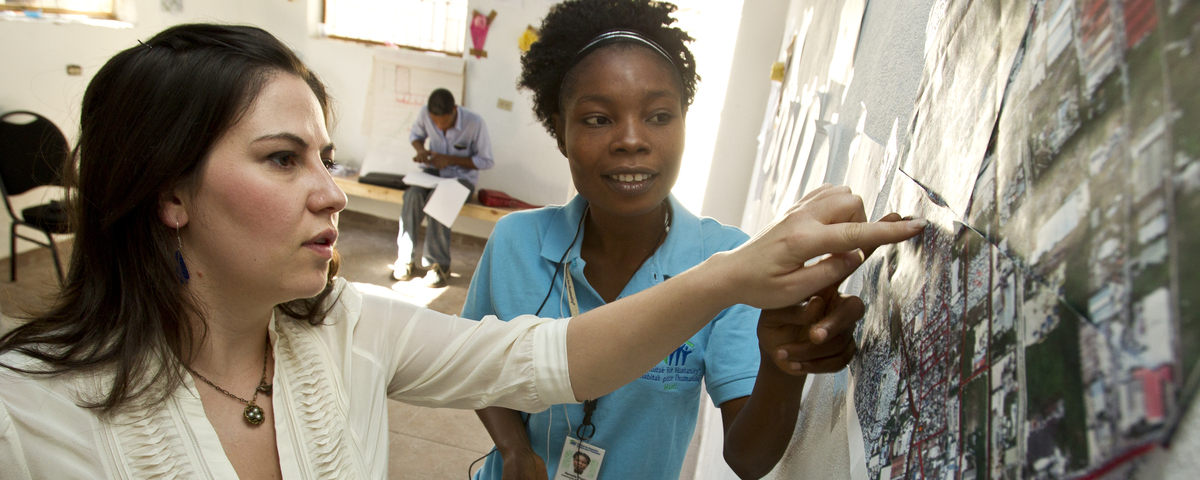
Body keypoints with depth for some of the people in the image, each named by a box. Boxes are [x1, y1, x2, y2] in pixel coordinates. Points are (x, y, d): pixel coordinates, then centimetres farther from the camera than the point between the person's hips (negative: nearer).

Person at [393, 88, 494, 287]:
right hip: (433, 170, 4)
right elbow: (416, 133, 13)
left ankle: (438, 263, -21)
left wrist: (450, 160, -21)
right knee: (413, 195, -29)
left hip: (462, 176, -3)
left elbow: (486, 161, -12)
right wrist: (420, 149, -11)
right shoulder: (425, 113, -9)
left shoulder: (475, 123, -21)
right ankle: (405, 258, -18)